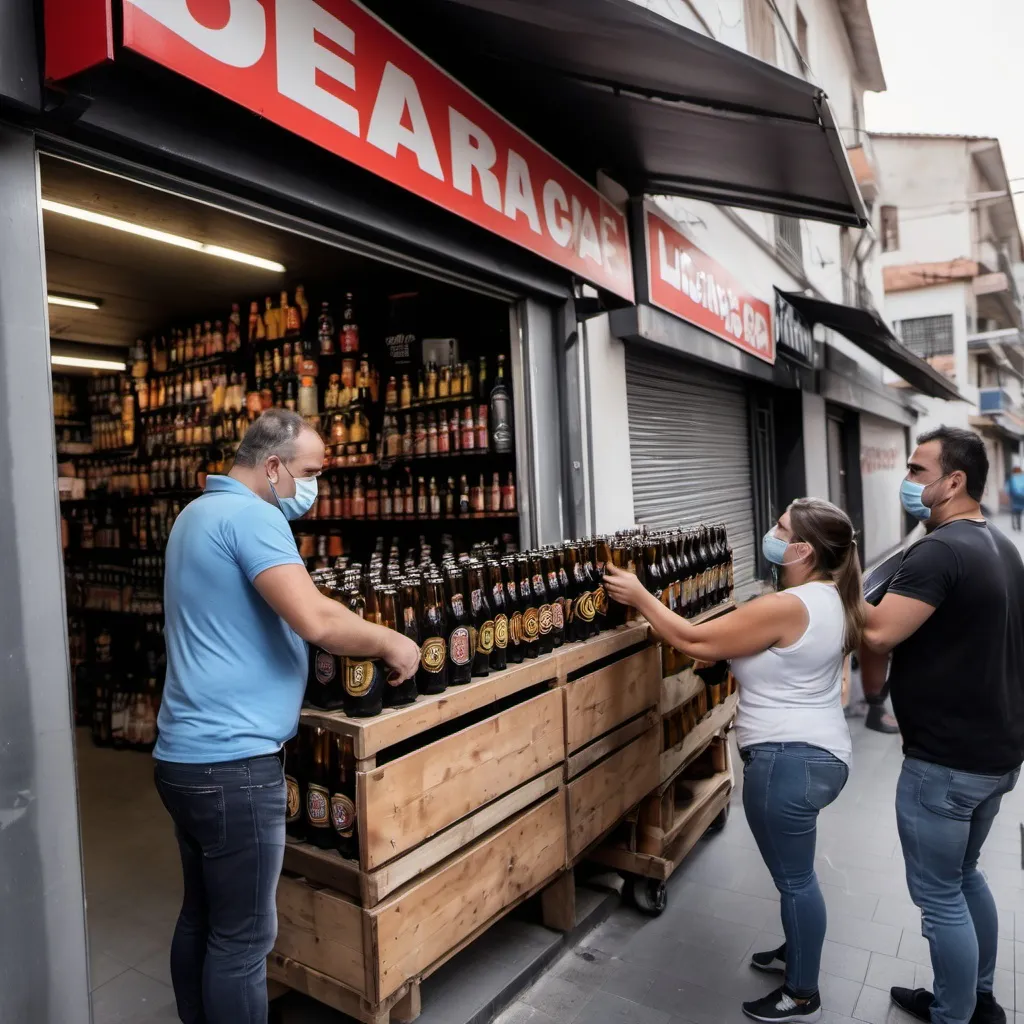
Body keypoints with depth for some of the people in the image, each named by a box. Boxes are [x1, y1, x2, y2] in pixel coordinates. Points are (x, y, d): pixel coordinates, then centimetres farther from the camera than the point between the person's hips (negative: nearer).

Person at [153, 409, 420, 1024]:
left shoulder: (202, 511, 15)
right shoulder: (250, 516, -16)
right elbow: (314, 619, -28)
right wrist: (392, 644, -11)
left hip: (188, 753, 10)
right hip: (232, 760, -10)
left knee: (202, 919, 21)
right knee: (242, 936, 4)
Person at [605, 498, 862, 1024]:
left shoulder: (785, 607, -26)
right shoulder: (827, 598, 5)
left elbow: (695, 641, -22)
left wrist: (639, 596, -14)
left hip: (788, 760, -10)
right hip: (814, 753, 10)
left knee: (793, 875, 8)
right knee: (793, 869, 27)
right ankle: (796, 951, 47)